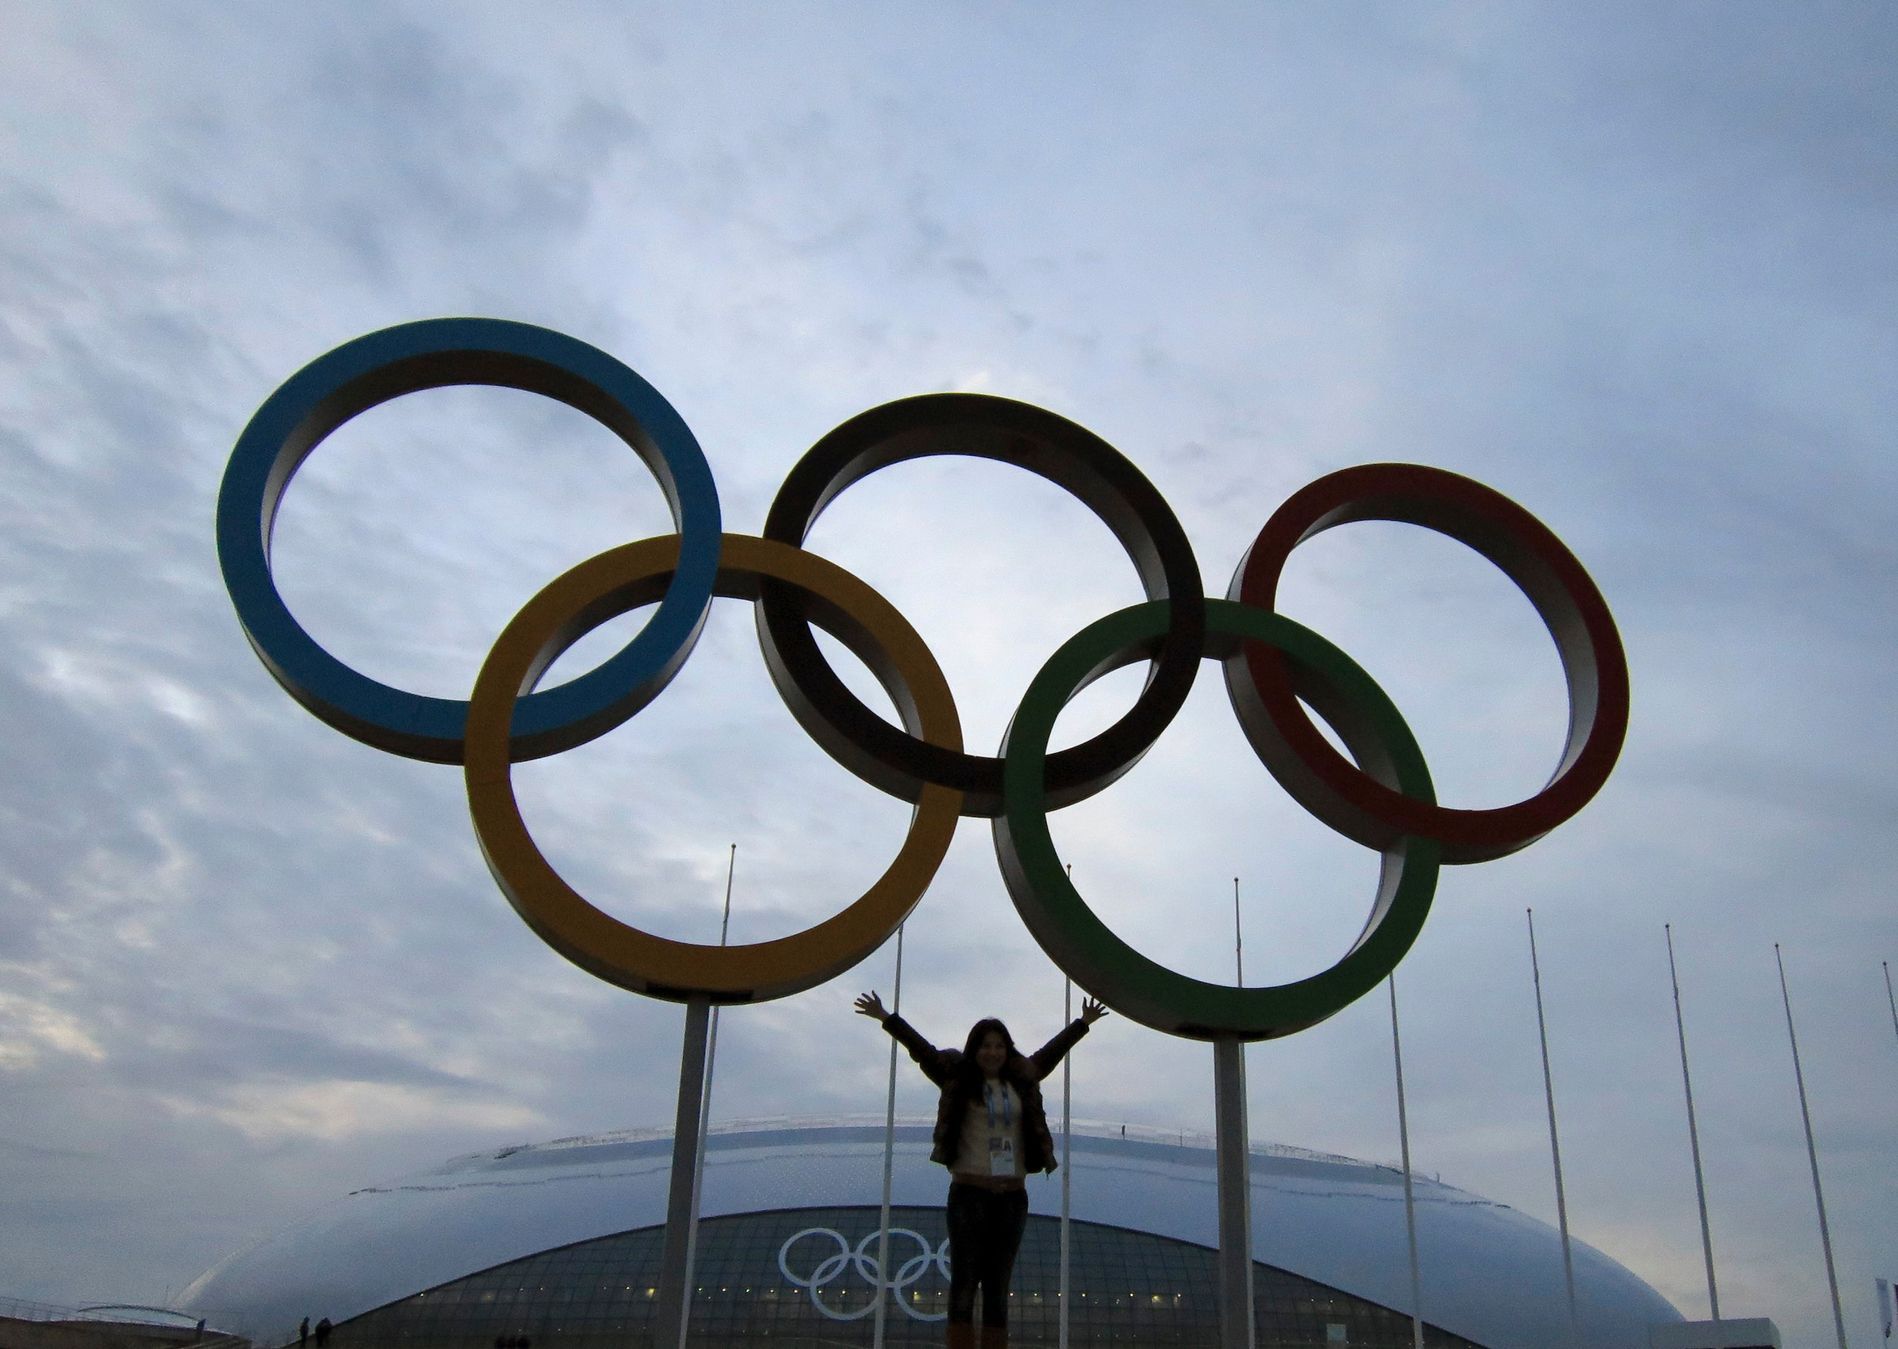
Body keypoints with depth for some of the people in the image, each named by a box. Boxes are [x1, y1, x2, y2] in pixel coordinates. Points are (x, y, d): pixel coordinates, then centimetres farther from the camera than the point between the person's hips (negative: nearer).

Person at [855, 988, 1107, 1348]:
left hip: (1012, 1197, 3)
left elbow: (1050, 1052, 26)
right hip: (969, 1193, -3)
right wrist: (887, 1019, -2)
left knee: (997, 1289, 6)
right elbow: (922, 1050, 2)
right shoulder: (958, 1079, 4)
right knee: (964, 1285, -4)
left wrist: (1082, 1024, 38)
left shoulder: (1022, 1081, 13)